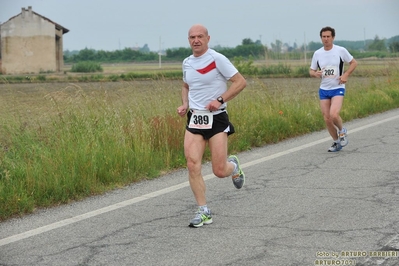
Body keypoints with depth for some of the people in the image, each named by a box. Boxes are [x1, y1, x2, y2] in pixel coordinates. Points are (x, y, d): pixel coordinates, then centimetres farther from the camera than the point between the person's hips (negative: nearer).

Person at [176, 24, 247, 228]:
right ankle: (203, 212, -3)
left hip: (217, 119, -4)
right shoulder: (187, 63, 9)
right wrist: (184, 104, 8)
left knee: (219, 171, -5)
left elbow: (240, 82, -10)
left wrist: (220, 100, -19)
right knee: (192, 165, -12)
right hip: (194, 119, 5)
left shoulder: (217, 59, -10)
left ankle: (233, 166, 34)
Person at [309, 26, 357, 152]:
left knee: (334, 114, -23)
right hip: (323, 89, 4)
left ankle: (342, 131, 8)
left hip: (338, 88, -4)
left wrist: (346, 75, -11)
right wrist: (315, 74, -13)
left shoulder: (341, 50, -6)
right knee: (327, 119, 2)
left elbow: (354, 63, 4)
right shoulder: (317, 53, 3)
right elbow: (311, 71, 11)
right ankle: (336, 142, 22)